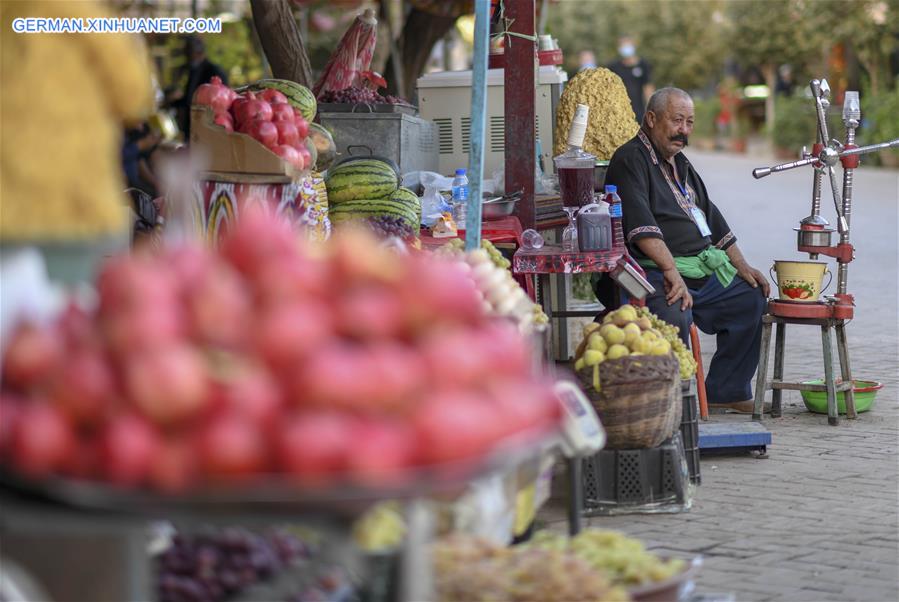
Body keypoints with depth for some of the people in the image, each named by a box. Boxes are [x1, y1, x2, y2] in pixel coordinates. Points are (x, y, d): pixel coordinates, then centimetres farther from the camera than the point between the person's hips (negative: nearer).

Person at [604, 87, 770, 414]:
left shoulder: (680, 163, 23)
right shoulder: (631, 160, -8)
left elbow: (711, 218, 31)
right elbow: (641, 224, -21)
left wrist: (741, 265, 23)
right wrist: (672, 271, -30)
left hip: (707, 270, 10)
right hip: (656, 272, -10)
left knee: (752, 296, 10)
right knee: (674, 316, -37)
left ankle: (725, 391, 16)